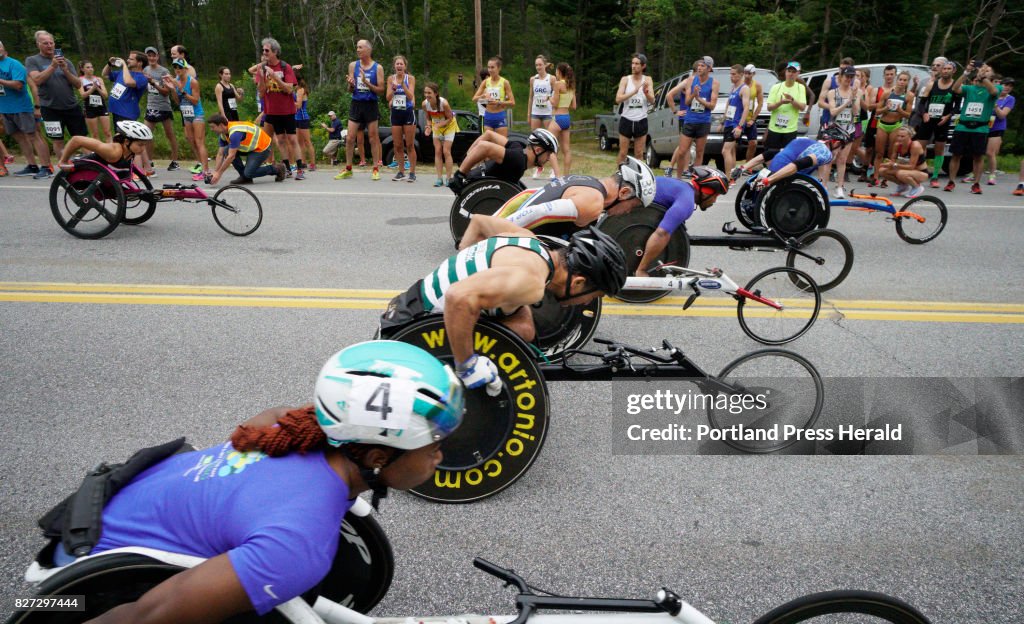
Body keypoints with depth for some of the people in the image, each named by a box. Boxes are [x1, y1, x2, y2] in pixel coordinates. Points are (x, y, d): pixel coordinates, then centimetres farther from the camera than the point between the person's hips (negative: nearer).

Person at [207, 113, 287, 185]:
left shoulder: (234, 133, -31)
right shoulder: (223, 134, -2)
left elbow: (231, 156, -31)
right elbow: (220, 154, 3)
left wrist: (219, 173, -26)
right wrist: (215, 172, -6)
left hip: (262, 147, -9)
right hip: (250, 146, 9)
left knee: (249, 173, -20)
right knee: (227, 151, -9)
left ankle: (276, 169, 0)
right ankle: (244, 177, 2)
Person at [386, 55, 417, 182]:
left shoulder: (410, 78, -3)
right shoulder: (391, 79, 5)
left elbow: (411, 96, -13)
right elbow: (388, 98, 0)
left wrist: (403, 83, -23)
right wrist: (393, 88, -18)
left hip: (408, 113, -3)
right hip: (396, 113, 3)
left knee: (410, 145, -1)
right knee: (397, 145, 5)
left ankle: (412, 172, 5)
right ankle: (401, 171, 14)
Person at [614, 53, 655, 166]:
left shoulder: (648, 80, 2)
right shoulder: (625, 79, -1)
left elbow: (652, 101, -6)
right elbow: (618, 99, -13)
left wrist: (646, 92, -27)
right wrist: (634, 91, -25)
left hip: (641, 121, 1)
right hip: (626, 120, -1)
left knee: (639, 154, 6)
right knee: (623, 153, 3)